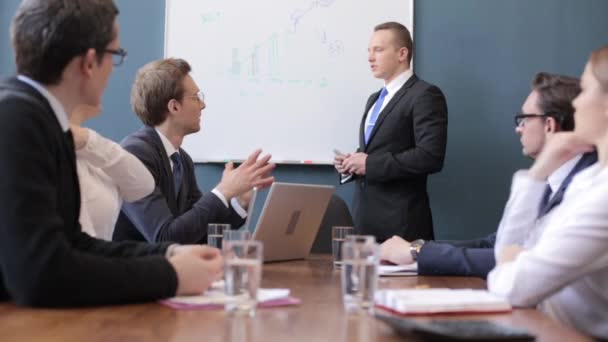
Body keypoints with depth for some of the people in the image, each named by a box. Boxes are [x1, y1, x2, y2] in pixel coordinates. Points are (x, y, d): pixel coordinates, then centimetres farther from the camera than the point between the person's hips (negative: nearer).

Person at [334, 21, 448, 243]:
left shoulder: (425, 95, -8)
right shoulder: (374, 99, 20)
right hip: (366, 218, 8)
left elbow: (430, 157, -19)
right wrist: (351, 163, 4)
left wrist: (370, 164, -17)